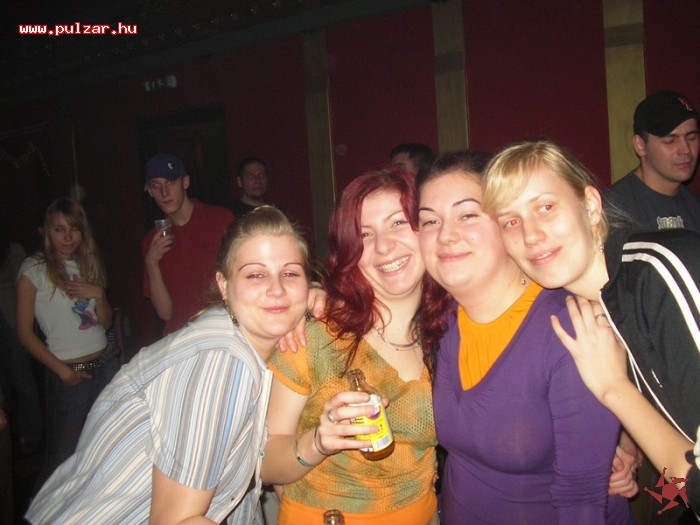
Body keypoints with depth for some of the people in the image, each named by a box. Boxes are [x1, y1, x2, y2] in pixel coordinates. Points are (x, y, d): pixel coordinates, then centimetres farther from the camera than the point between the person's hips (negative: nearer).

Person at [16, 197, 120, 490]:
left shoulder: (89, 265, 12)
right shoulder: (34, 270, -6)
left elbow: (106, 322, 11)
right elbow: (25, 333, -6)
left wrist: (98, 294, -8)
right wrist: (61, 370, -10)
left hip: (106, 365, 5)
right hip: (68, 374, -5)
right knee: (61, 458, 0)